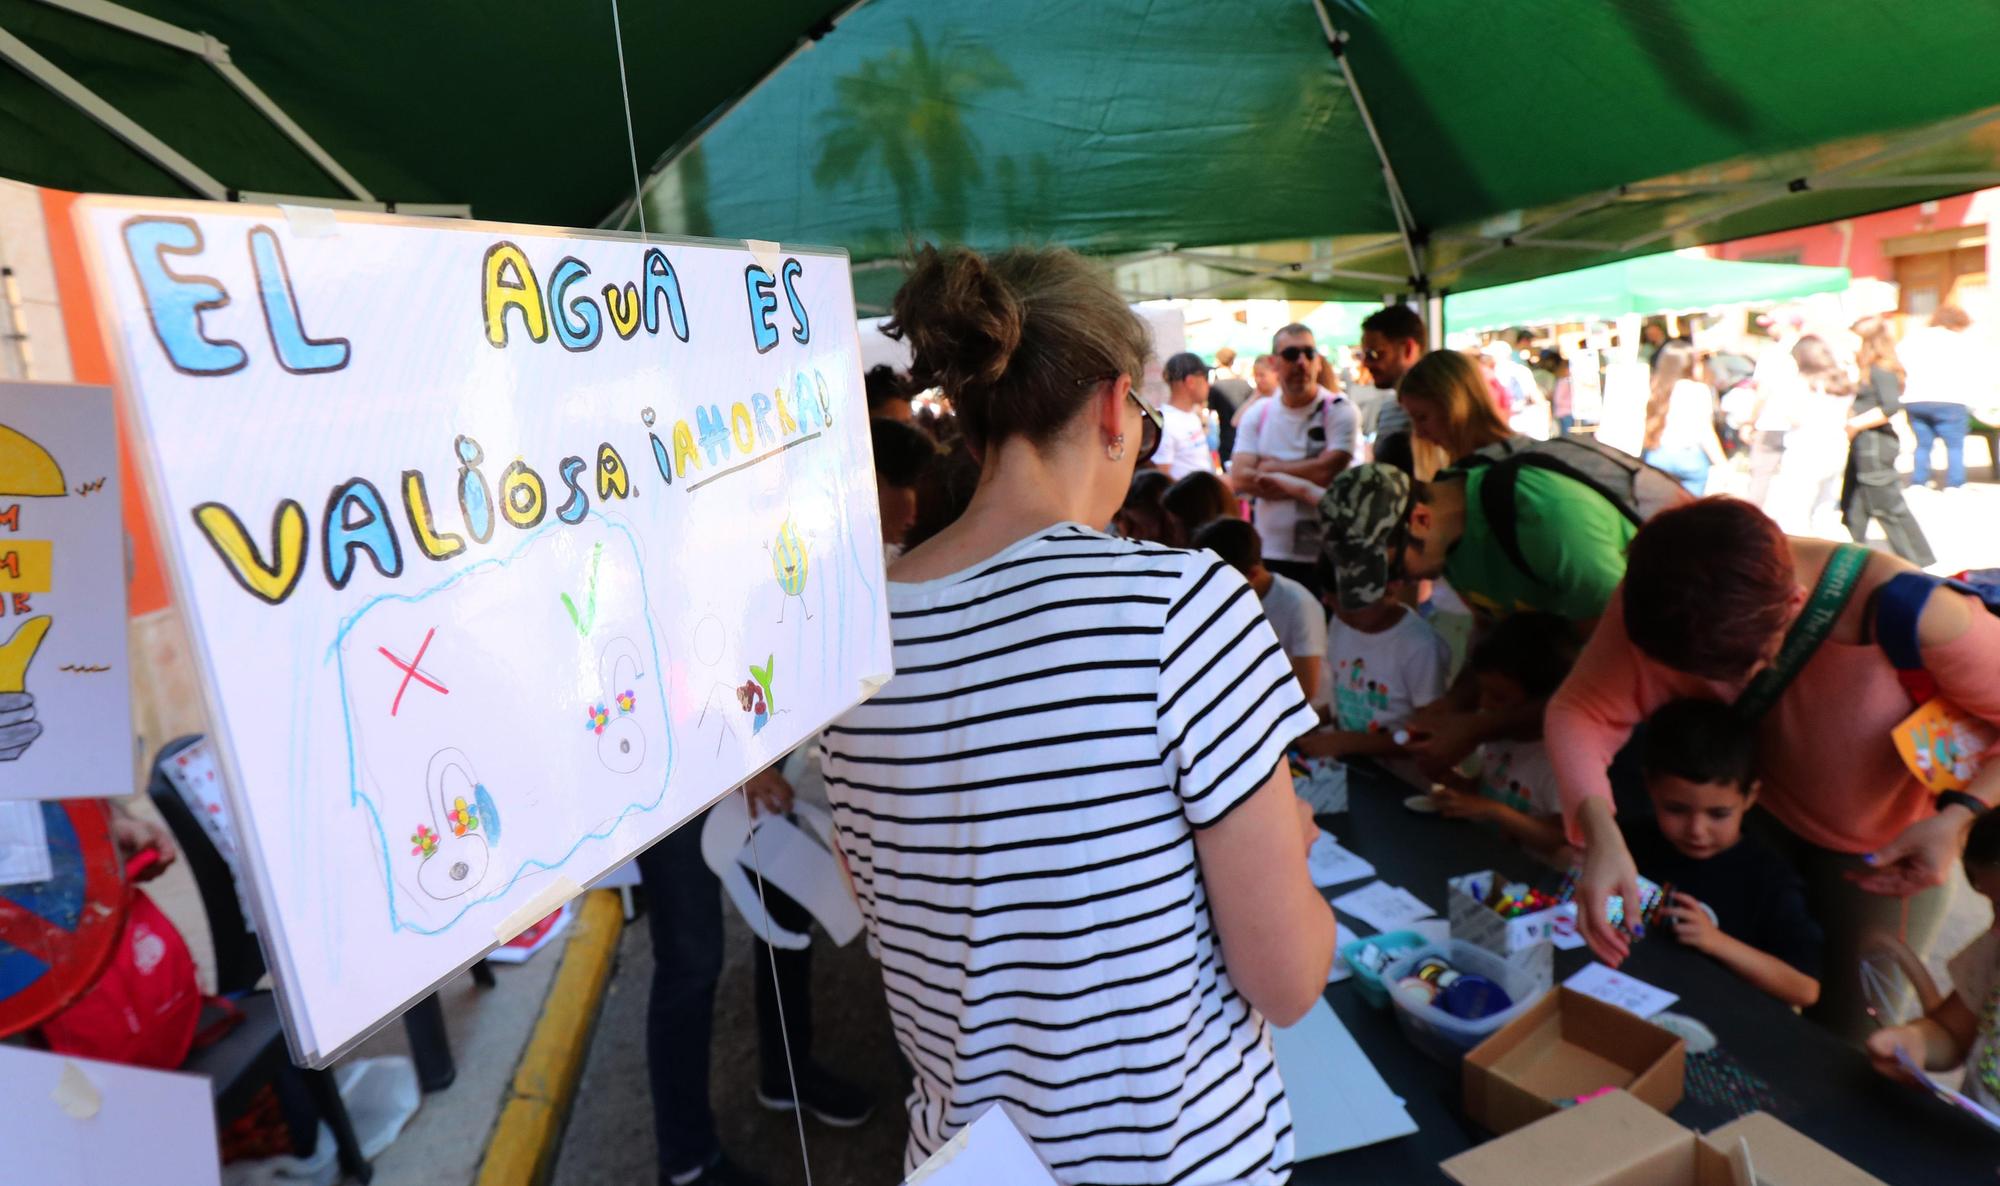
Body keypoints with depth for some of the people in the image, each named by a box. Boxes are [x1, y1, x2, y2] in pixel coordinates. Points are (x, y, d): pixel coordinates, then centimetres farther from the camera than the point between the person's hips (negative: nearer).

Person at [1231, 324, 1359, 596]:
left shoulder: (1339, 410, -2)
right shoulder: (1257, 414, 8)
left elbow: (1328, 471, -15)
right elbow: (1240, 478, -4)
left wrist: (1270, 467, -4)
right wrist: (1300, 489, -14)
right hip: (1269, 555, 3)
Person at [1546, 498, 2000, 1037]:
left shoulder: (1912, 616, -38)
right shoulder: (1670, 598, -33)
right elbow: (1580, 709, -30)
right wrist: (1600, 835, -44)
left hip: (1887, 847, -1)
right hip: (1765, 809, 2)